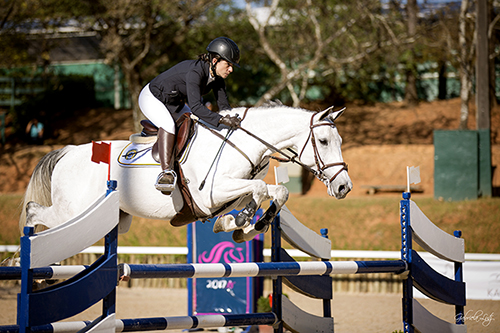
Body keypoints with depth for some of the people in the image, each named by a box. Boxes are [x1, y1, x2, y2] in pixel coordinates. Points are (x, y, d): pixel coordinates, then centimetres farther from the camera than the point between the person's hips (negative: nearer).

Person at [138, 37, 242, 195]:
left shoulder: (217, 78, -10)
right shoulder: (195, 72, -36)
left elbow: (224, 106, -5)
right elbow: (195, 106, -46)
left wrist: (232, 120, -25)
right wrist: (221, 119, -54)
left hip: (174, 103, 10)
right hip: (152, 98, -10)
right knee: (168, 124, -33)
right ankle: (166, 172, -39)